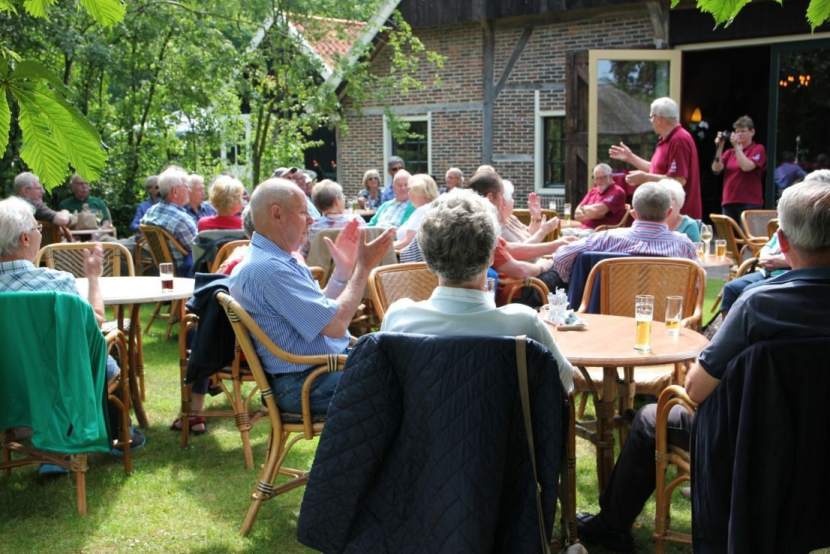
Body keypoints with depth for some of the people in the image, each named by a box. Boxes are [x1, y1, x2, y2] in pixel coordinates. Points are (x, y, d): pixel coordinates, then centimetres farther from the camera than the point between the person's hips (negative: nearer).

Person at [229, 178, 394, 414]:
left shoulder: (277, 260, 12)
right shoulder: (268, 268, -22)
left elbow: (321, 310, 15)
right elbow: (336, 324, -22)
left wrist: (343, 268, 6)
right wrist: (363, 267, -12)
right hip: (306, 385, -11)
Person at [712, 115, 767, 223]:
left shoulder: (758, 149, 3)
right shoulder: (730, 152, 17)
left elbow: (746, 167, -14)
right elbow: (716, 169, 3)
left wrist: (736, 146, -10)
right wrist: (719, 147, -5)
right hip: (728, 202, 5)